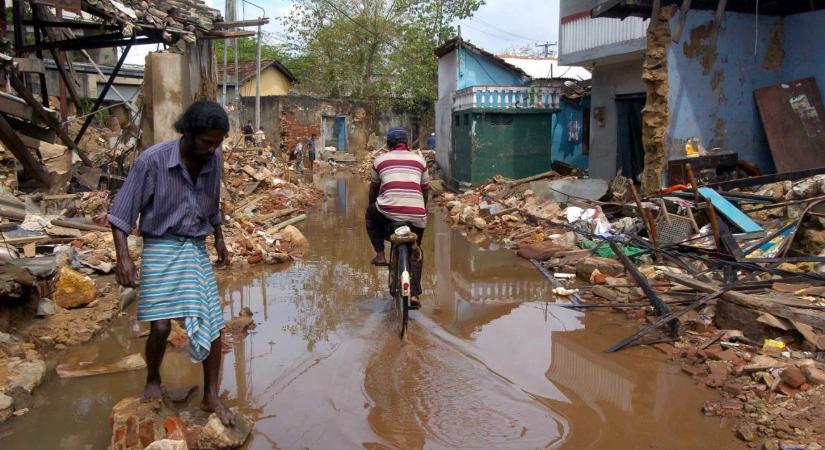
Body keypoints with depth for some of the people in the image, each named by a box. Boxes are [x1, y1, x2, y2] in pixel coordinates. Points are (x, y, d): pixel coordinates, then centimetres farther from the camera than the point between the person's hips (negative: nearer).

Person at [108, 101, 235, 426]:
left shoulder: (213, 160, -2)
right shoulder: (153, 160, -17)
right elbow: (121, 213, -12)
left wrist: (219, 240, 21)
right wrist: (123, 257, -20)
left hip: (196, 249, 4)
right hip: (161, 248, -4)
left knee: (213, 325, 0)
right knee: (161, 325, -12)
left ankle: (211, 396, 15)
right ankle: (153, 381, 18)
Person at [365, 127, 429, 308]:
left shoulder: (380, 160, 16)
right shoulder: (419, 160, 19)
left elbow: (374, 188, 27)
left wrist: (373, 206, 45)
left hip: (388, 211, -2)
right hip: (416, 214, 2)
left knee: (370, 215, 33)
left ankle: (380, 254, 23)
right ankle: (414, 294, 14)